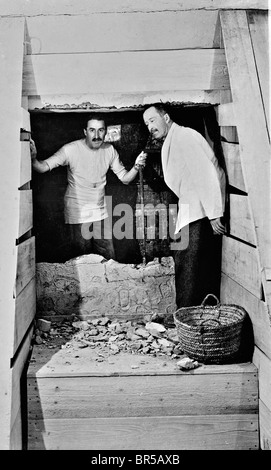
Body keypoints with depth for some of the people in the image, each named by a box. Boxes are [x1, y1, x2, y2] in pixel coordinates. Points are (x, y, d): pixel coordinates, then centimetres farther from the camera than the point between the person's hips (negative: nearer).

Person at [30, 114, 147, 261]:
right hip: (77, 214, -4)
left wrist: (136, 166, -17)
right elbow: (44, 167, -21)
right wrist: (33, 159, -42)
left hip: (101, 212, 4)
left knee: (109, 258, 12)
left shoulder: (109, 150, -2)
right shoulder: (71, 149, -15)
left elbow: (125, 178, 2)